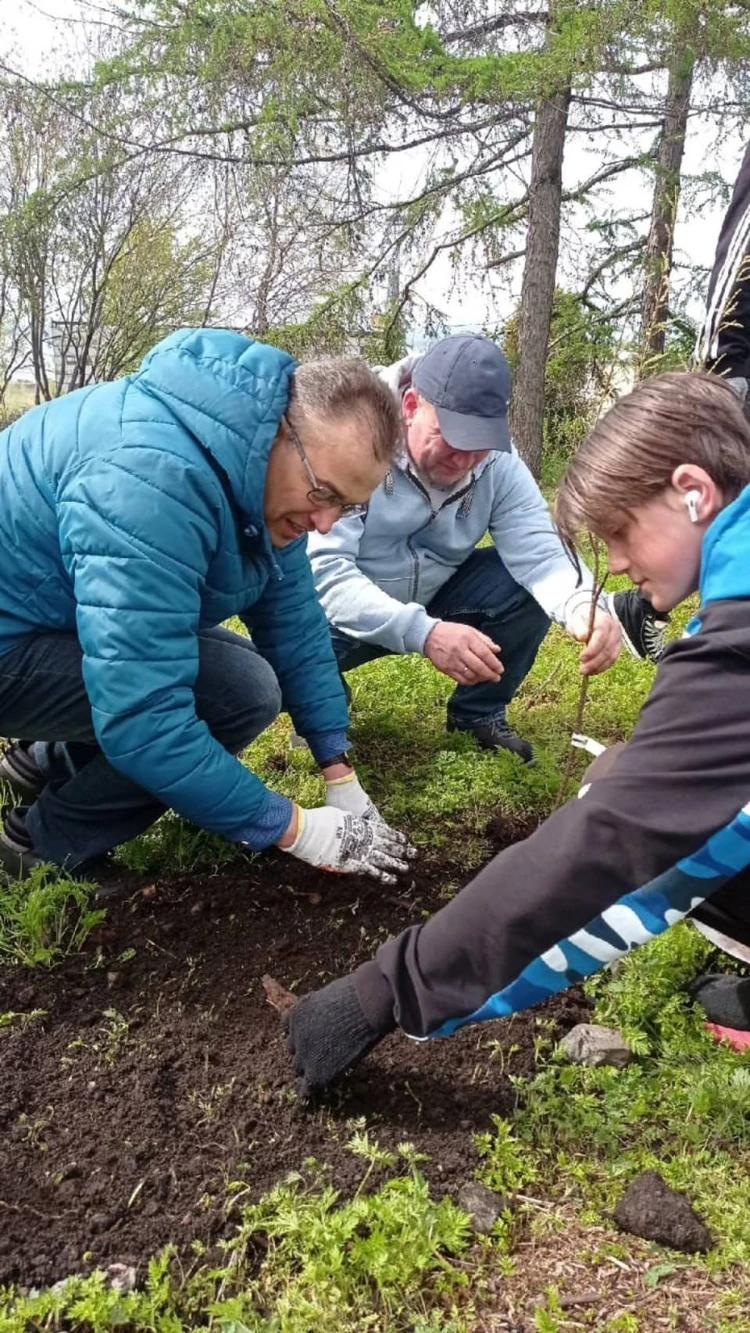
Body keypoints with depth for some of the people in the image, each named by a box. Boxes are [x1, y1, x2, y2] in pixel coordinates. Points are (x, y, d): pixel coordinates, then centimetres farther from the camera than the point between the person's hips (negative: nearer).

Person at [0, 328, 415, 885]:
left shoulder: (261, 468, -5)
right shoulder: (155, 475, -35)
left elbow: (294, 625, 1)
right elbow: (141, 714, -36)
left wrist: (342, 778, 1)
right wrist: (293, 829, -26)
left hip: (54, 621, 9)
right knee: (242, 689, -22)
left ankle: (51, 763, 15)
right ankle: (47, 843, -3)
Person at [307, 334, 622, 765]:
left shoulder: (497, 460, -12)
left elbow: (538, 552, -23)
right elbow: (322, 570, -35)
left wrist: (583, 608, -46)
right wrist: (422, 632, -48)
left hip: (432, 596, 4)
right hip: (347, 611, -4)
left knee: (530, 590, -18)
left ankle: (478, 713, 8)